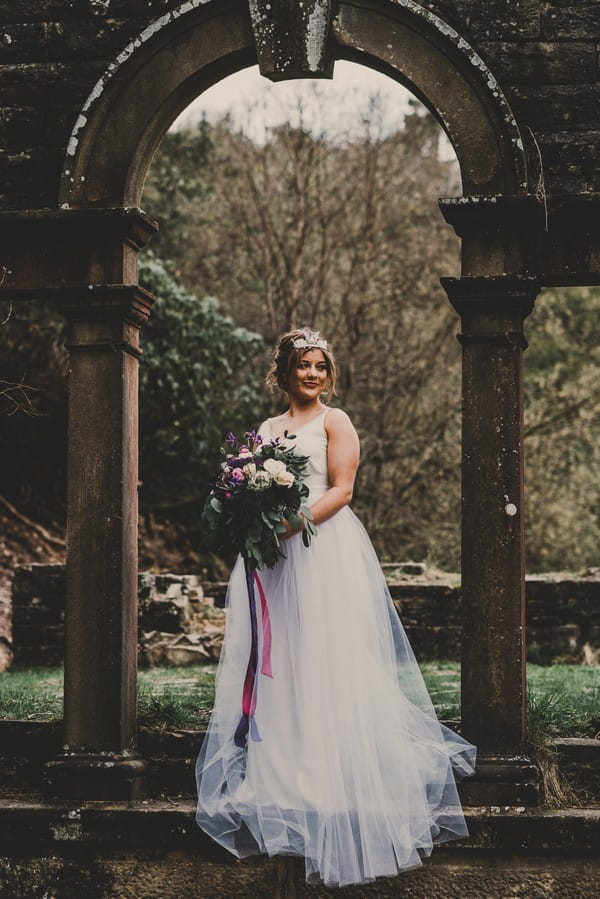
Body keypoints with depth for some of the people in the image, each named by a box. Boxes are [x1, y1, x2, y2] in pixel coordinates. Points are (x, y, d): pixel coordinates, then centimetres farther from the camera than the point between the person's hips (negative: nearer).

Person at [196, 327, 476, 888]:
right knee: (276, 663, 2)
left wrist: (292, 522, -18)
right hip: (274, 556, 5)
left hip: (325, 551, -5)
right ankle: (276, 776, 5)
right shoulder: (267, 429, 19)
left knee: (327, 664, -8)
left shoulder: (334, 422, 3)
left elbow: (341, 490, -6)